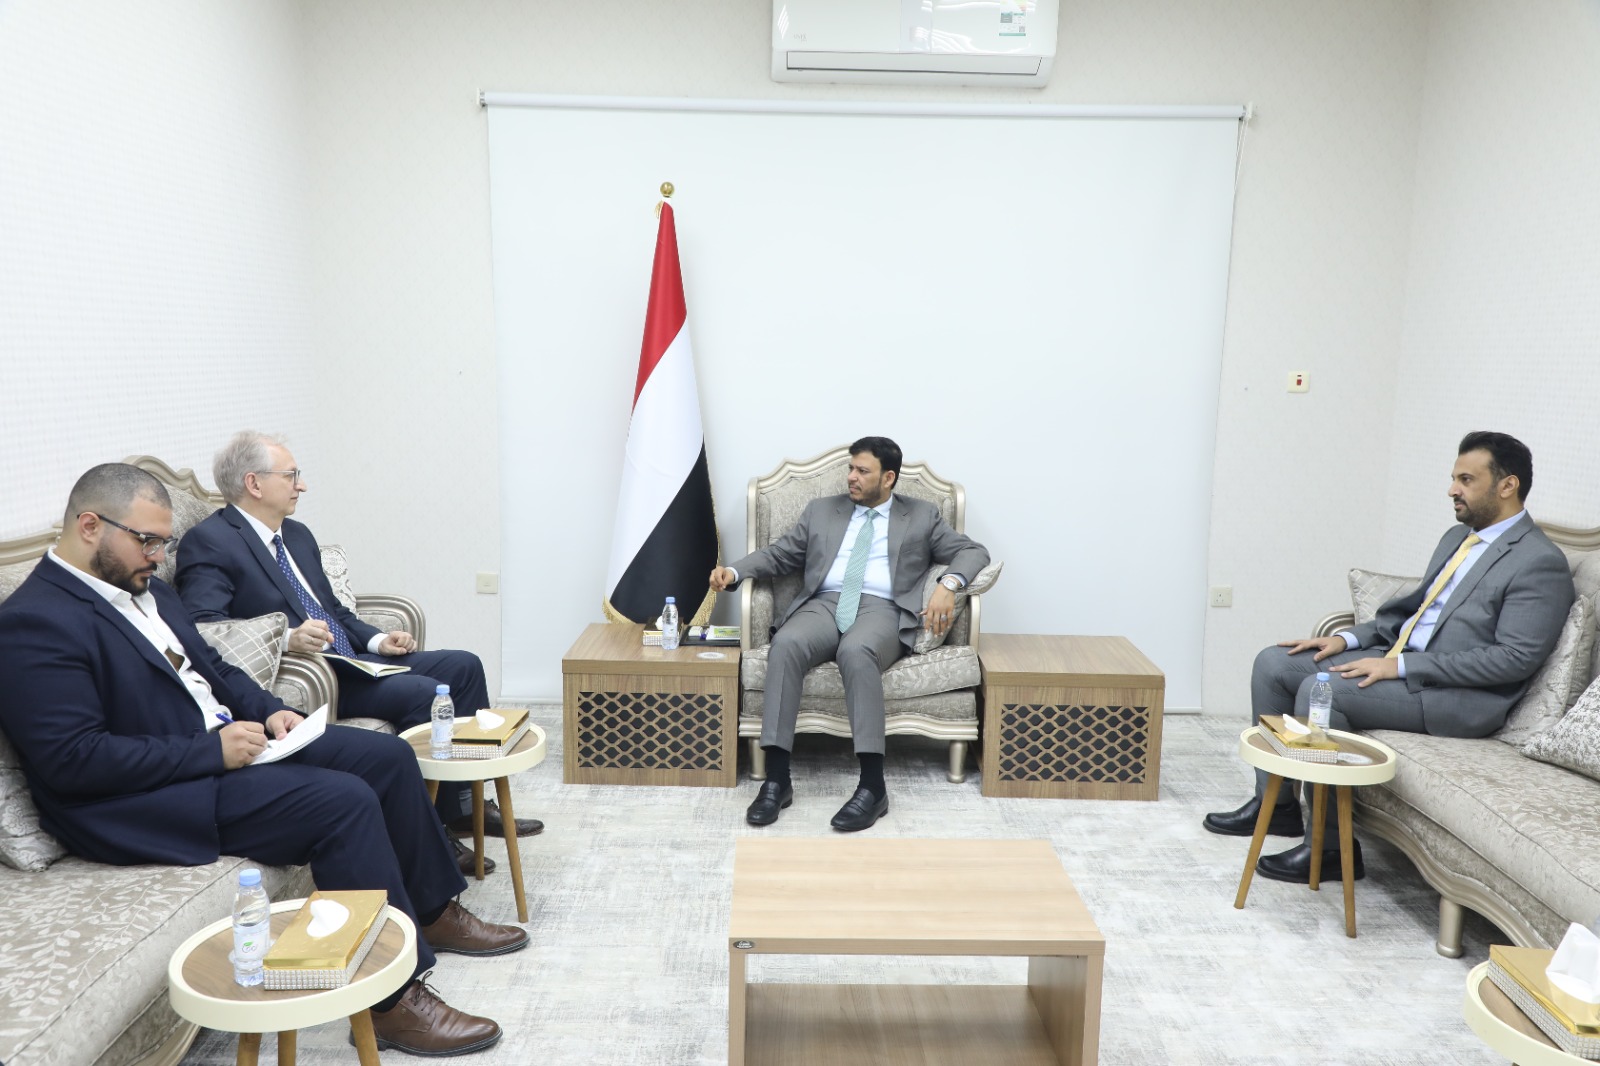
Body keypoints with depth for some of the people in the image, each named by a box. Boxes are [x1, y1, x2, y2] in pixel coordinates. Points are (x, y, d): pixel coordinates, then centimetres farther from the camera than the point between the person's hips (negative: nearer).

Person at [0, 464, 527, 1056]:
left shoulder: (143, 588, 12)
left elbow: (212, 668, 21)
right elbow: (72, 760, -24)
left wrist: (268, 711, 2)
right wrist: (212, 750, -22)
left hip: (225, 742, 10)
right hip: (152, 801, -10)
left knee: (389, 756, 2)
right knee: (345, 801, -25)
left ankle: (433, 909, 19)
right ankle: (395, 998, -16)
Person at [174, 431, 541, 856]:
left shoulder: (297, 534, 17)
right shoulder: (208, 542, -9)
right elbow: (201, 622, -23)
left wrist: (377, 640, 4)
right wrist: (286, 638, -35)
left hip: (351, 660, 9)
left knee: (463, 666, 1)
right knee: (423, 693, -25)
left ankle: (470, 805, 8)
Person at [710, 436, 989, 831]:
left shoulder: (921, 517, 17)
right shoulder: (821, 510, 23)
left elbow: (973, 551, 10)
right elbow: (779, 553, 20)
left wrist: (948, 583, -12)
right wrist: (734, 571, 1)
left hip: (882, 610, -2)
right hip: (825, 604, 2)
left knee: (856, 651, -39)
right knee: (785, 644, -33)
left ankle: (873, 786, -36)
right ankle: (777, 779, -31)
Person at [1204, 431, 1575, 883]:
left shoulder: (1540, 562, -12)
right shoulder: (1458, 537, 16)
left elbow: (1516, 658, -20)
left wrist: (1400, 666, -22)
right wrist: (1349, 638, 5)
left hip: (1462, 697, -9)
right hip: (1400, 662, 10)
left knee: (1320, 689, -29)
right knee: (1273, 662, -1)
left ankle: (1329, 846, -16)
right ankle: (1276, 803, 9)